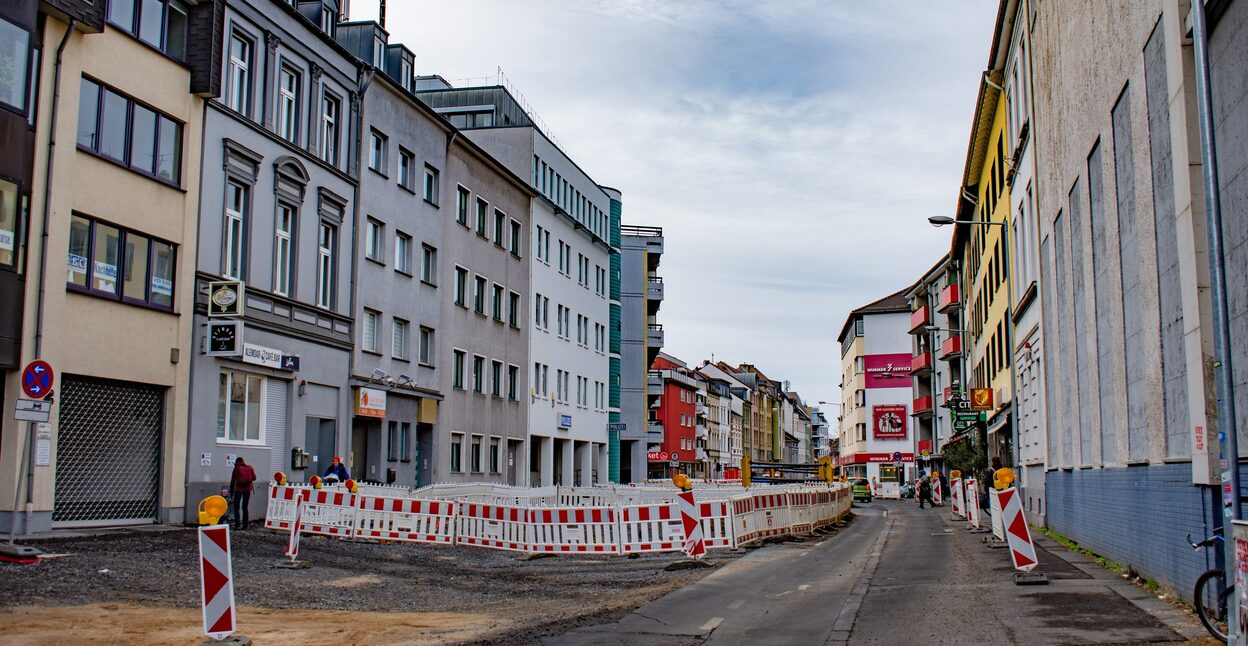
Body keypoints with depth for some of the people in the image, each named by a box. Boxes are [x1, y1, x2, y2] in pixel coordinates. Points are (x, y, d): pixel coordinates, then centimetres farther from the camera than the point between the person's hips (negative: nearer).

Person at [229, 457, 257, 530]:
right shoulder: (249, 467, 4)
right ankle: (245, 525, 9)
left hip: (239, 489, -3)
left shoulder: (237, 468, -4)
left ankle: (237, 524, -13)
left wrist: (231, 491, 5)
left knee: (236, 508, 1)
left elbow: (233, 481, -2)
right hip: (247, 489, 3)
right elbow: (254, 478, 6)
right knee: (245, 507, 13)